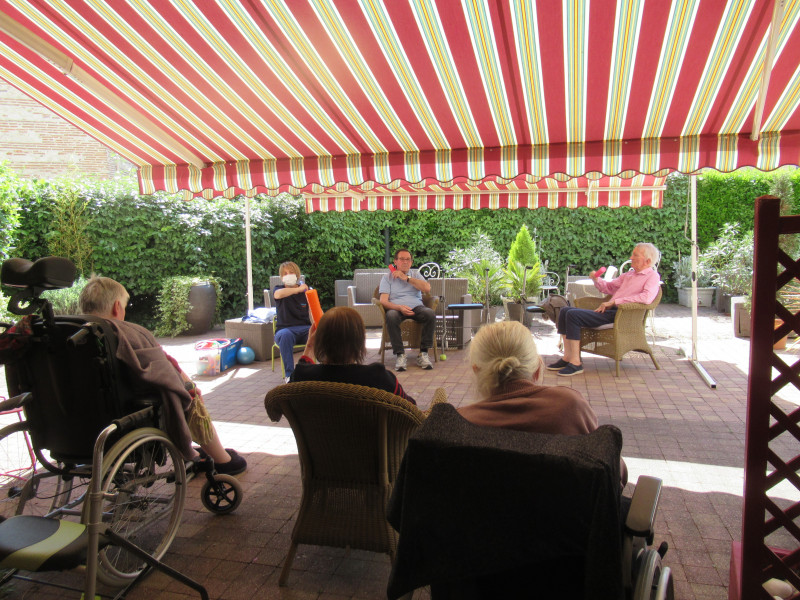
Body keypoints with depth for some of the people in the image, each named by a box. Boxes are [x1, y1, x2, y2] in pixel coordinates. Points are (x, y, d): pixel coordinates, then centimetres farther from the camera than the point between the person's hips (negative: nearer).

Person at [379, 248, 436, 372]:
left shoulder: (415, 274, 20)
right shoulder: (387, 277, 12)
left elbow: (427, 289, 0)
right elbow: (383, 301, -1)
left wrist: (407, 278, -1)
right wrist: (400, 307, -20)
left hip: (416, 307, 2)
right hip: (396, 308, -2)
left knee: (430, 314, -31)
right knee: (391, 317, -38)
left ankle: (423, 353, -24)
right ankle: (399, 354, -29)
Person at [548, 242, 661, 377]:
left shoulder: (653, 276, 0)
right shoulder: (629, 274, 26)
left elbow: (647, 298, -20)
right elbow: (609, 287, 34)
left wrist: (614, 302, -19)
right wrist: (596, 279, 10)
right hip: (608, 310, 9)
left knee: (573, 315, -24)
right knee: (565, 311, 0)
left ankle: (576, 362, -21)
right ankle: (567, 357, -2)